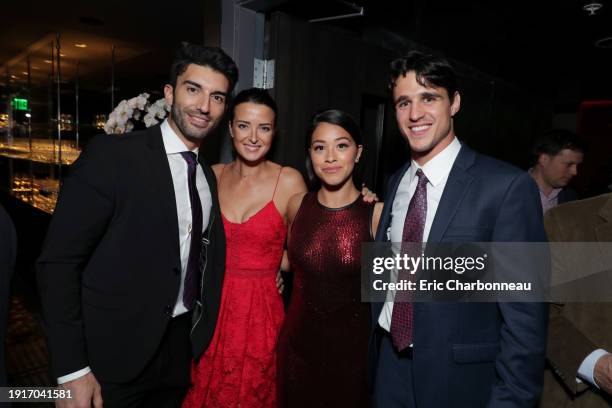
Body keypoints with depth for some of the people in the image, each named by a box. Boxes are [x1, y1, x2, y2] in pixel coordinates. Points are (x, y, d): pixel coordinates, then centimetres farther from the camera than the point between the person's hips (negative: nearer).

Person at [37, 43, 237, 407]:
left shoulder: (208, 176, 5)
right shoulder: (111, 155, -14)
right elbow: (59, 261, -15)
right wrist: (72, 370, -16)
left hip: (180, 350, 6)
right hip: (114, 356, -5)